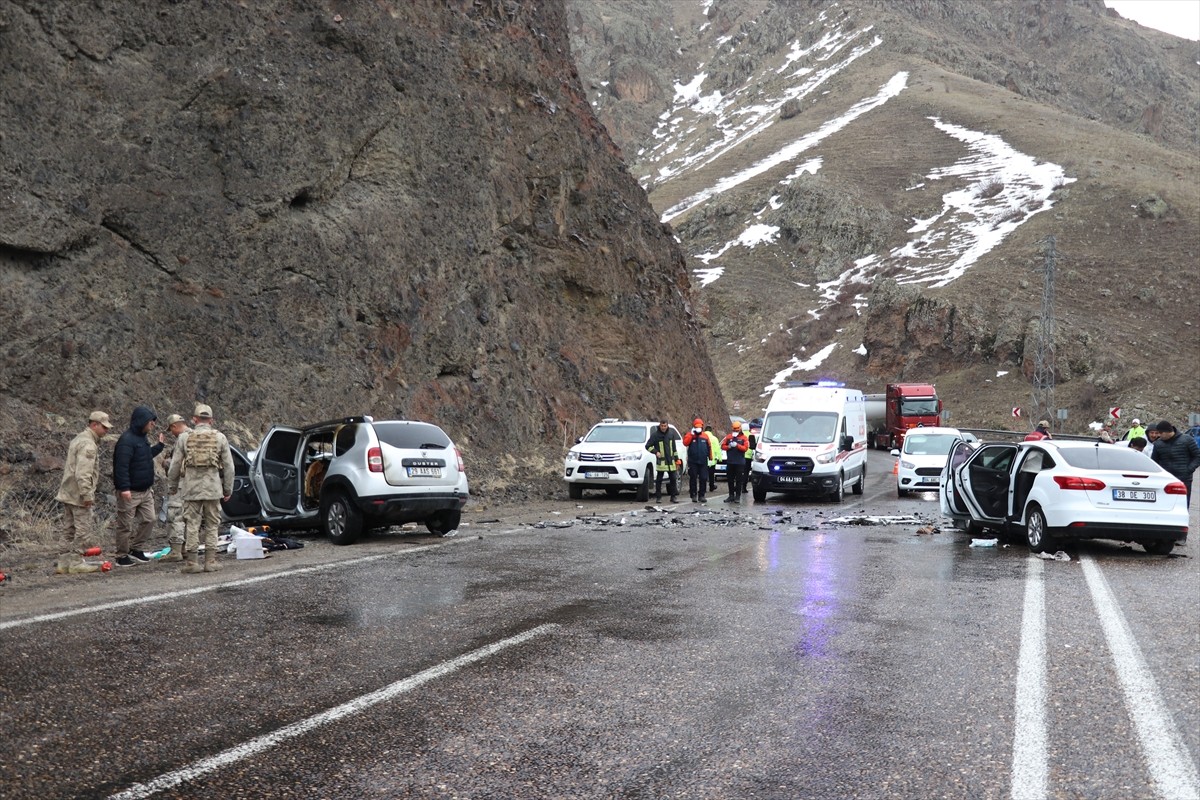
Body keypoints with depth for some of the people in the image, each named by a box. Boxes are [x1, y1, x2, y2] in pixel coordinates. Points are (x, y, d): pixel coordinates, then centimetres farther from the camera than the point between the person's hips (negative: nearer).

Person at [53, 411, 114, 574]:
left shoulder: (78, 439, 17)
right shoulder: (88, 444, -16)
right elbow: (83, 473, -24)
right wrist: (86, 495, -22)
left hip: (67, 493, 10)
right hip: (79, 495, -10)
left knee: (69, 530, 12)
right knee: (85, 529, -4)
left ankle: (63, 563, 14)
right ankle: (76, 563, -1)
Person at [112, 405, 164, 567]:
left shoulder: (141, 438, 13)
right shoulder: (127, 440, -18)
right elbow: (121, 466, -24)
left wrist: (159, 446, 25)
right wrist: (124, 488, -29)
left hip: (145, 491, 9)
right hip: (130, 492, -9)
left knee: (149, 520, 7)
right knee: (126, 525, 1)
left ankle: (137, 549, 20)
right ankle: (122, 556, 12)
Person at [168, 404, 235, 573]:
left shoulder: (185, 437, 1)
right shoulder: (220, 438, 2)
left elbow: (175, 465, 4)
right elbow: (229, 466, 3)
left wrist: (172, 486, 17)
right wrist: (228, 489, 11)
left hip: (191, 488, 0)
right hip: (213, 488, 0)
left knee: (192, 525, 4)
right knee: (212, 525, 7)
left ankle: (190, 562, 3)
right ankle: (210, 562, 6)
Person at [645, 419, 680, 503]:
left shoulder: (671, 434, 10)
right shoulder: (655, 435, -3)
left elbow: (674, 448, 16)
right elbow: (648, 446, -1)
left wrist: (677, 460, 14)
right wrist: (656, 452, -13)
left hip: (671, 461, 4)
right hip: (661, 462, -4)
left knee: (673, 479, 5)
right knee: (659, 480, 1)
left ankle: (674, 496, 12)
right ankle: (658, 497, 8)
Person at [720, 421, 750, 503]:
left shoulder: (744, 438, 2)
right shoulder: (728, 437, 10)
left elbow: (745, 448, -9)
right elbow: (722, 446, 8)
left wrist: (737, 445, -21)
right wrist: (729, 446, -11)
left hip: (739, 462, -3)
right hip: (730, 462, 4)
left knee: (738, 480, -2)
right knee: (730, 479, 7)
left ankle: (738, 496, 1)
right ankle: (731, 495, 15)